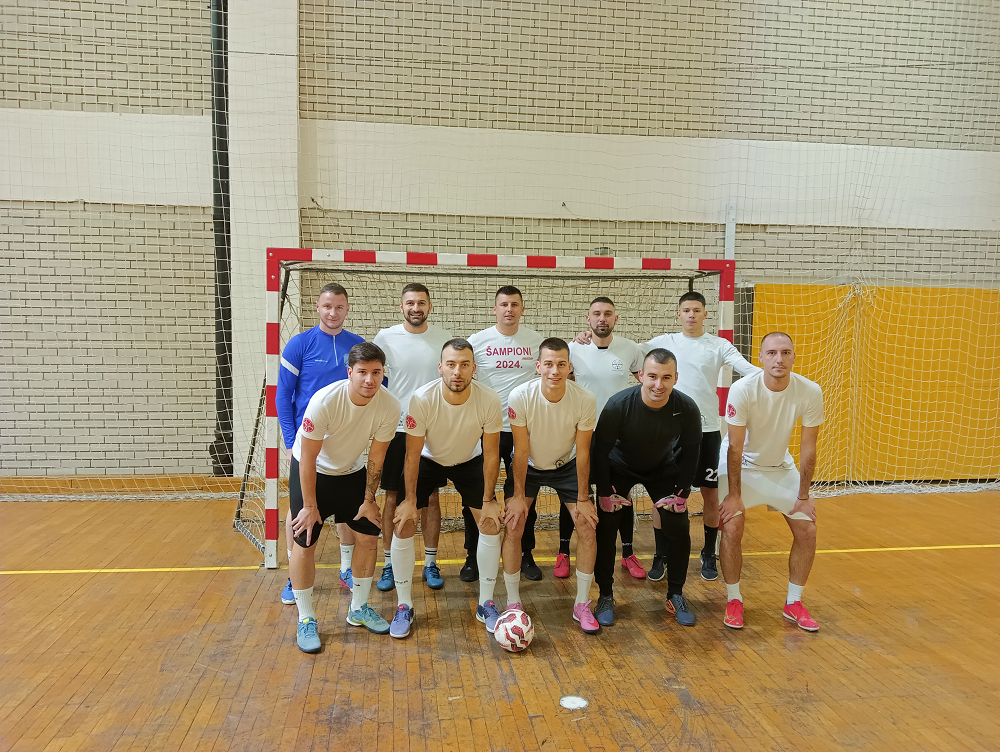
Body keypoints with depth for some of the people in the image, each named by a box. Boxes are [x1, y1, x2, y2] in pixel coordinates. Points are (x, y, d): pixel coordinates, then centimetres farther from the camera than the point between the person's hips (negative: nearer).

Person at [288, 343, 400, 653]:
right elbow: (308, 459, -24)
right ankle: (306, 620, 10)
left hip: (351, 472, 4)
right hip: (309, 472, -3)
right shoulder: (325, 401, -33)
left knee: (369, 534, 2)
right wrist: (310, 506, -18)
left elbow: (375, 459, -9)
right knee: (305, 542, -7)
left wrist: (369, 500, -2)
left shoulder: (389, 407, -23)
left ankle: (359, 609, 21)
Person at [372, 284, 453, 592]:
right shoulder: (385, 338, -3)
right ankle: (389, 564, 20)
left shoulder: (444, 338, 0)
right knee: (393, 498, 7)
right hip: (396, 428, 0)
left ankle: (431, 563, 21)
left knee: (430, 498, 8)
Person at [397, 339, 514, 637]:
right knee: (403, 523, -11)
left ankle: (486, 603, 14)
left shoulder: (489, 400, -28)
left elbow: (491, 453, -15)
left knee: (491, 523, -5)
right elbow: (413, 454, -19)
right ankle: (404, 607, 6)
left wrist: (489, 500, -11)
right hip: (429, 461, -1)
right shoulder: (422, 399, -32)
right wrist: (410, 500, -16)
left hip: (469, 462, 1)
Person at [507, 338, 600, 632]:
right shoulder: (520, 397, -28)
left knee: (588, 527, -6)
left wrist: (583, 498, -10)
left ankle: (582, 605, 11)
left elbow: (582, 452, -15)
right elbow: (522, 451, -19)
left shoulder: (585, 400, -26)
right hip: (528, 465, -1)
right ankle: (513, 602, 8)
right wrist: (519, 495, -15)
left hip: (566, 465, 1)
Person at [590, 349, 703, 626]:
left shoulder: (687, 408, -26)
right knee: (605, 527, -9)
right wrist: (606, 494, -19)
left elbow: (690, 453, -10)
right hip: (619, 468, -1)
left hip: (664, 469, 2)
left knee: (679, 529, -5)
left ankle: (676, 596, 16)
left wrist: (681, 494, -12)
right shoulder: (618, 405, -32)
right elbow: (599, 451, -20)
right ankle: (606, 596, 9)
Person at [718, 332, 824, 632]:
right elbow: (735, 447, -21)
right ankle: (733, 600, 7)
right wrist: (734, 494, -18)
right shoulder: (742, 390, -28)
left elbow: (808, 449, -11)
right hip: (740, 464, -3)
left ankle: (794, 603, 19)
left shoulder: (810, 392, -20)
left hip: (781, 466, 3)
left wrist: (804, 496, -6)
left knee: (807, 531, 0)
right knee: (732, 528, -15)